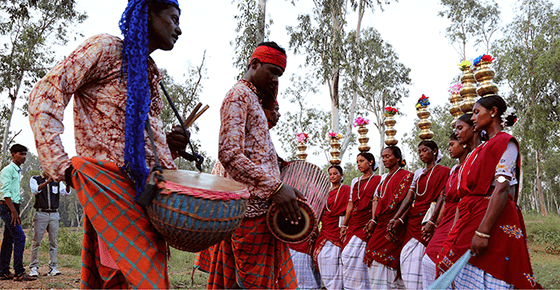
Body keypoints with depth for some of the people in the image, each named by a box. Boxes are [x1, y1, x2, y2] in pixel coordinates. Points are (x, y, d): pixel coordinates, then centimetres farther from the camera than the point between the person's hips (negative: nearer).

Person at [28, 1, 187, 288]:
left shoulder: (151, 73, 23)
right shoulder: (106, 48, -1)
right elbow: (46, 94, -7)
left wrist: (169, 145, 7)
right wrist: (60, 164, -13)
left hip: (144, 182, 8)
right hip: (106, 176, -8)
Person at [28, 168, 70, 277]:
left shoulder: (57, 181, 12)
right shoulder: (35, 179, 5)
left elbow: (66, 192, -2)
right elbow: (35, 190, -16)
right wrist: (47, 181, -30)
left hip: (54, 215, 3)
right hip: (41, 214, -2)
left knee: (53, 242, 3)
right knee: (36, 241, -1)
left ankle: (52, 268, 7)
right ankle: (33, 267, 8)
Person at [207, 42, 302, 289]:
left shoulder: (253, 99, 24)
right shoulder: (238, 95, -8)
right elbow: (229, 155, -22)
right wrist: (275, 187, -27)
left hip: (264, 203, 10)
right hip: (252, 206, -10)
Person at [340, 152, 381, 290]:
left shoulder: (378, 180, 1)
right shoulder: (355, 181, 19)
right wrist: (344, 225, 10)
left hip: (366, 222, -6)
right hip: (354, 222, 6)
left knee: (350, 254, -13)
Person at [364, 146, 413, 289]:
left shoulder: (406, 175, -1)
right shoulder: (384, 178, 20)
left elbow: (405, 201, -11)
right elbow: (376, 199, 14)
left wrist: (395, 222, -20)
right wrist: (373, 220, 1)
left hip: (393, 224, -7)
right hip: (380, 224, 7)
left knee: (384, 257, -12)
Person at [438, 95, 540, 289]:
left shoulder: (505, 143, -5)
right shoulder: (484, 147, 22)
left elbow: (502, 190, -17)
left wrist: (483, 232, -25)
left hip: (493, 221, -8)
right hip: (472, 218, 8)